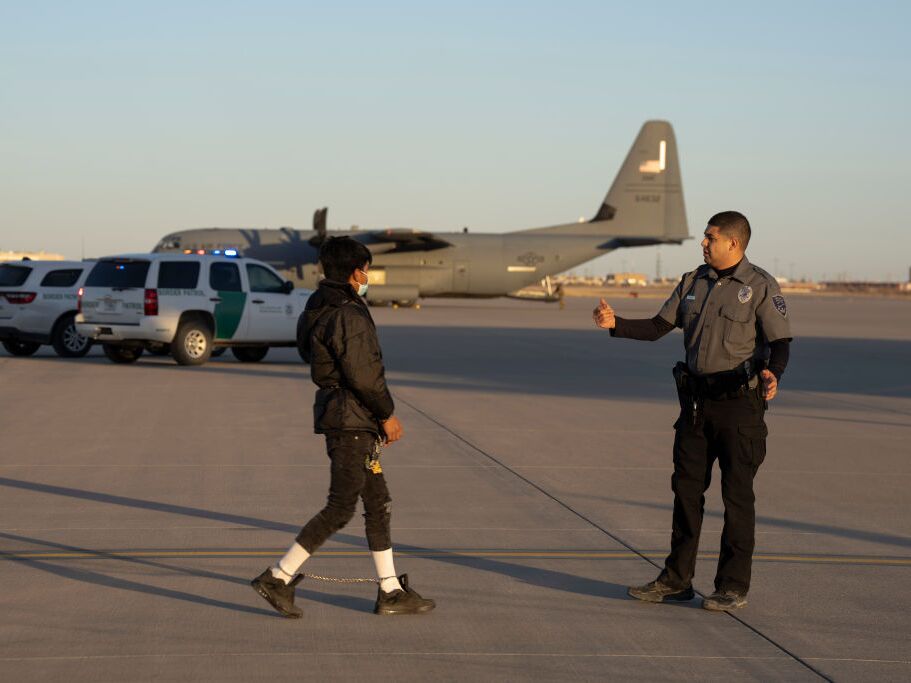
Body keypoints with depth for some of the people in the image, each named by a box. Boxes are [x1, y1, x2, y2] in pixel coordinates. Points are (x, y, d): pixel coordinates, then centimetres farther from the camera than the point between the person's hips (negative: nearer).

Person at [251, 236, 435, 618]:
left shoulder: (317, 311, 12)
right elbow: (363, 374, -21)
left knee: (378, 504, 13)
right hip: (351, 419, -10)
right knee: (340, 508, -5)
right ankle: (278, 578, -2)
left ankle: (390, 592, 17)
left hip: (336, 412, 10)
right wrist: (387, 414, -9)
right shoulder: (347, 315, -19)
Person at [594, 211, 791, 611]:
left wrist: (771, 374, -30)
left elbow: (780, 342, -10)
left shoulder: (761, 287, -7)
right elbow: (657, 327, 12)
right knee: (686, 488, 9)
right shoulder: (693, 283, 11)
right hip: (697, 399, 6)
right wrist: (616, 324, -2)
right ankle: (676, 580, 18)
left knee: (737, 495, -1)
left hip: (739, 401, -6)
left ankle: (733, 586, 7)